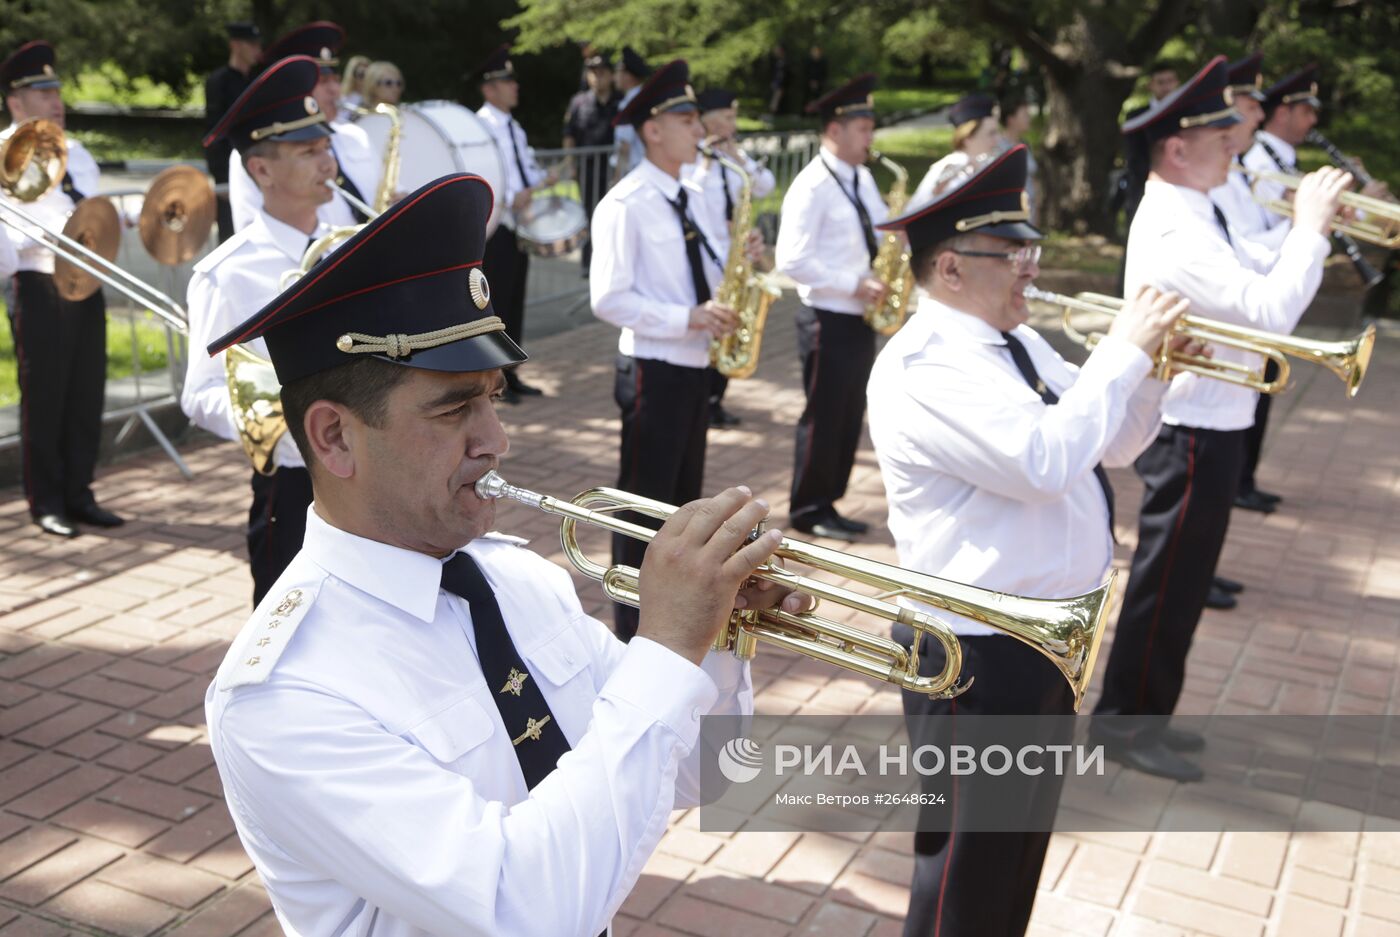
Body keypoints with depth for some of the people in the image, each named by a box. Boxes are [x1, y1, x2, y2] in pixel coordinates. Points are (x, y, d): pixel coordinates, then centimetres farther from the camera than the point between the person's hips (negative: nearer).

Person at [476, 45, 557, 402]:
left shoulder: (513, 128, 16)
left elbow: (527, 166, 24)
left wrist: (542, 181, 3)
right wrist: (511, 197, -31)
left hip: (518, 225, 9)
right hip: (494, 227, -9)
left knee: (515, 301, 13)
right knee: (496, 302, -4)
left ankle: (509, 375, 22)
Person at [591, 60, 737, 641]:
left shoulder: (693, 197, 12)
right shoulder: (625, 205, -13)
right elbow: (608, 300, -19)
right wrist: (688, 318, -24)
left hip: (694, 366, 8)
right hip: (653, 370, -8)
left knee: (684, 496, 16)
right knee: (645, 503, 1)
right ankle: (635, 631, 13)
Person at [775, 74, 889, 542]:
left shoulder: (862, 178, 11)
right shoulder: (812, 186, -16)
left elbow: (881, 228, 22)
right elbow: (792, 261, -22)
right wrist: (853, 285, -21)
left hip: (859, 318, 8)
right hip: (827, 320, -8)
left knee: (850, 416, 13)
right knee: (823, 417, 1)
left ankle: (828, 503, 24)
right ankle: (808, 510, 15)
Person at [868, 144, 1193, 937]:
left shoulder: (1019, 342, 8)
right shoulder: (921, 366, -22)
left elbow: (1113, 445, 14)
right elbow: (1044, 461, -33)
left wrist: (1151, 367, -4)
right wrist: (1123, 352, -22)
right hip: (980, 651, -9)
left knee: (1022, 843, 25)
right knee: (968, 862, 8)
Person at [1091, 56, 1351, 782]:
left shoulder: (1189, 217, 11)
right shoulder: (1173, 231, -23)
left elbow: (1264, 277, 16)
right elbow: (1270, 311, -31)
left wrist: (1313, 226, 1)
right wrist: (1310, 228, -20)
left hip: (1206, 423, 10)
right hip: (1192, 431, -10)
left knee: (1181, 577, 18)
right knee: (1167, 579, 1)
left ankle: (1144, 712, 31)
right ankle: (1126, 720, 15)